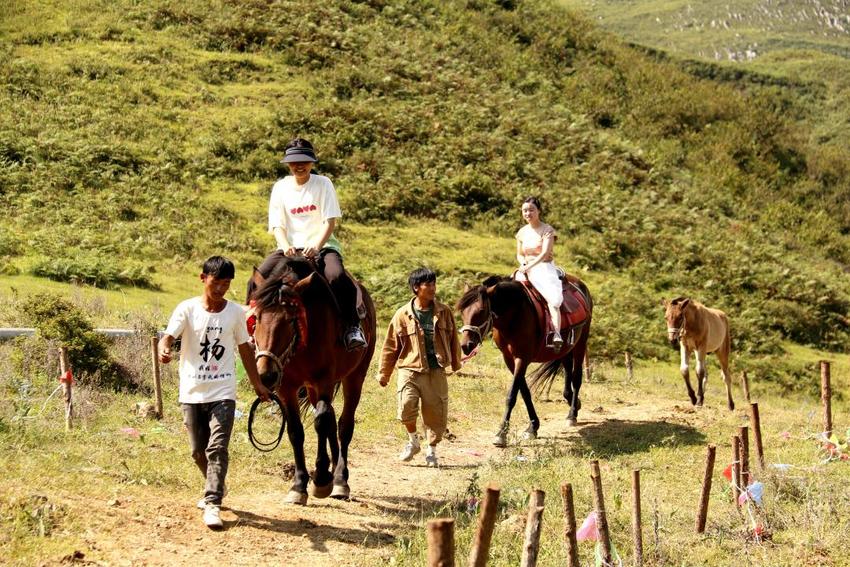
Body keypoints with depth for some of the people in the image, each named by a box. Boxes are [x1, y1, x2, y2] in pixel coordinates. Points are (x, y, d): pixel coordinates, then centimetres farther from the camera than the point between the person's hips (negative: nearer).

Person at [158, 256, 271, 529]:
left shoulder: (235, 312, 3)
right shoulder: (187, 309, -4)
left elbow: (244, 348, 13)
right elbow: (169, 336, -16)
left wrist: (257, 384, 18)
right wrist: (163, 350, -40)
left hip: (223, 393, -1)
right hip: (192, 392, 1)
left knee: (217, 448, -14)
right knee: (198, 450, 12)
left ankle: (213, 504, -14)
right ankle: (215, 488, 37)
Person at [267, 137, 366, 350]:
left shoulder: (323, 184, 5)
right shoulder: (281, 187, 10)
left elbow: (330, 222, -3)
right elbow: (277, 226, 4)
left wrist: (316, 246, -21)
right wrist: (286, 246, -18)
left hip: (322, 245, -2)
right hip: (291, 249, 2)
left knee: (336, 276, -35)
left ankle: (352, 327, -25)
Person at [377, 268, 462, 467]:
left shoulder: (444, 312, 3)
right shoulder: (403, 315, -2)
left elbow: (453, 339, 17)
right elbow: (390, 346, 5)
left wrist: (456, 363, 25)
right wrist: (384, 373, 9)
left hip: (436, 372, 2)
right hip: (410, 370, -2)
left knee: (436, 412, 2)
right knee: (407, 405, -20)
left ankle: (432, 450, 23)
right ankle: (413, 441, 7)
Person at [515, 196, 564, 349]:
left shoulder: (547, 230, -3)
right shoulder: (522, 232, 13)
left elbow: (545, 253, -15)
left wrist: (529, 266, -26)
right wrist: (523, 263, -3)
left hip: (544, 267, -6)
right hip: (526, 270, 6)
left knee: (553, 298, -29)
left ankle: (557, 335, -43)